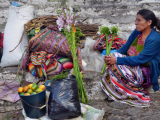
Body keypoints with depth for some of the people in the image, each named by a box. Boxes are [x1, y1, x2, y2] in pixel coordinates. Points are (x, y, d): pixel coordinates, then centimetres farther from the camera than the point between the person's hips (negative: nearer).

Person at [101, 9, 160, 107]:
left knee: (116, 65, -27)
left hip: (147, 72, -7)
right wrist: (112, 56, -16)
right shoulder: (137, 32, 2)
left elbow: (140, 59, -28)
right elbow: (125, 48, 4)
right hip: (134, 64, 7)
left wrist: (116, 60, -30)